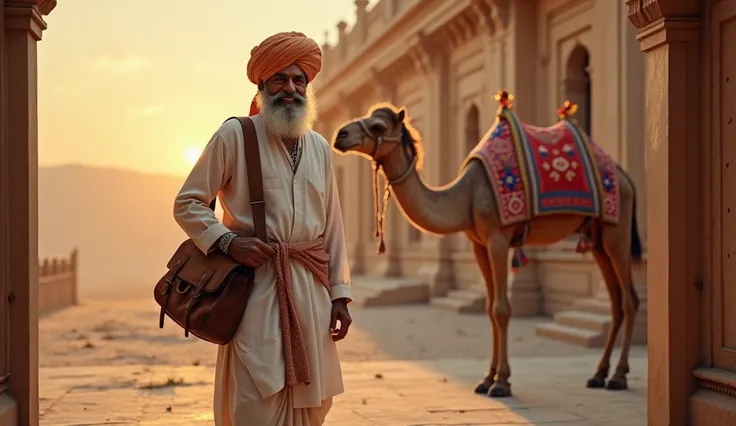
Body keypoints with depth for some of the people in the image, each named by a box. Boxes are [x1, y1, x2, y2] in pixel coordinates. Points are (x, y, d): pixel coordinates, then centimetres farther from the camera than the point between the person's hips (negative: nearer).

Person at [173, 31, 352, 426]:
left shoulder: (320, 148, 14)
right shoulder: (234, 135, -1)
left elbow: (332, 228, 15)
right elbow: (186, 204, 0)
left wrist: (339, 292, 9)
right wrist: (227, 241, -15)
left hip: (311, 289, 5)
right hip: (255, 288, -5)